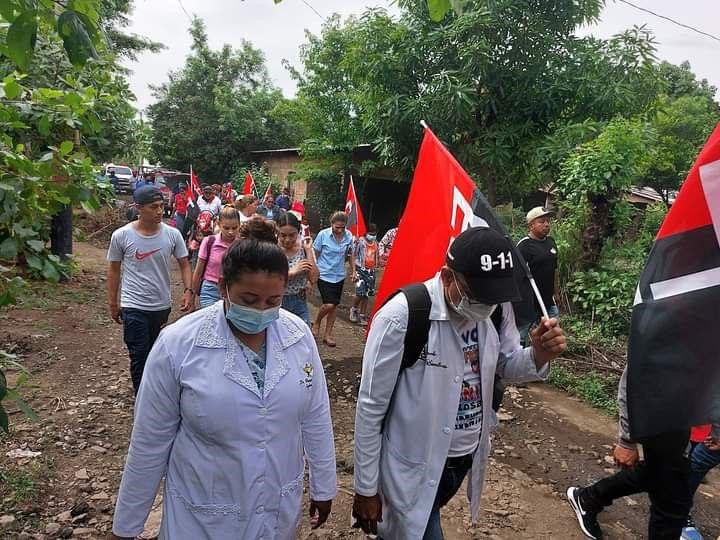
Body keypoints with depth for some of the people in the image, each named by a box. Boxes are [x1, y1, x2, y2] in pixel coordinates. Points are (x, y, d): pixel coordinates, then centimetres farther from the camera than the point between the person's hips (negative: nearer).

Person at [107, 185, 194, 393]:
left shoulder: (172, 234, -6)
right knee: (139, 356, -1)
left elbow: (184, 264, 2)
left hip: (162, 306, 3)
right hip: (134, 307, -3)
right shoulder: (121, 236, -10)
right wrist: (112, 303, 5)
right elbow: (114, 270, 1)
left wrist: (188, 291, -14)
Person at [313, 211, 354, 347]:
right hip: (324, 275, -4)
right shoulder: (323, 235, -13)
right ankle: (317, 323, 17)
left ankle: (328, 334, 21)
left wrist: (353, 270, 11)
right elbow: (315, 255, -5)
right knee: (329, 304, -14)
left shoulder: (348, 236, -4)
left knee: (334, 305, 8)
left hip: (339, 276, 4)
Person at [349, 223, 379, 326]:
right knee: (360, 293, -12)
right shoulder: (361, 241, -9)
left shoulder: (376, 243, 9)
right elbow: (354, 254, -12)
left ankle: (363, 315, 17)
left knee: (366, 294, 7)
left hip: (371, 271, 5)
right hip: (361, 270, -5)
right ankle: (354, 310, 16)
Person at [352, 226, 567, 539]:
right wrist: (365, 488, -11)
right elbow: (371, 408, -19)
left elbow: (506, 367, 6)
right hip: (414, 468, -6)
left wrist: (539, 355, -16)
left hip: (468, 457, 7)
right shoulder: (402, 317, -27)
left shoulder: (497, 308, -11)